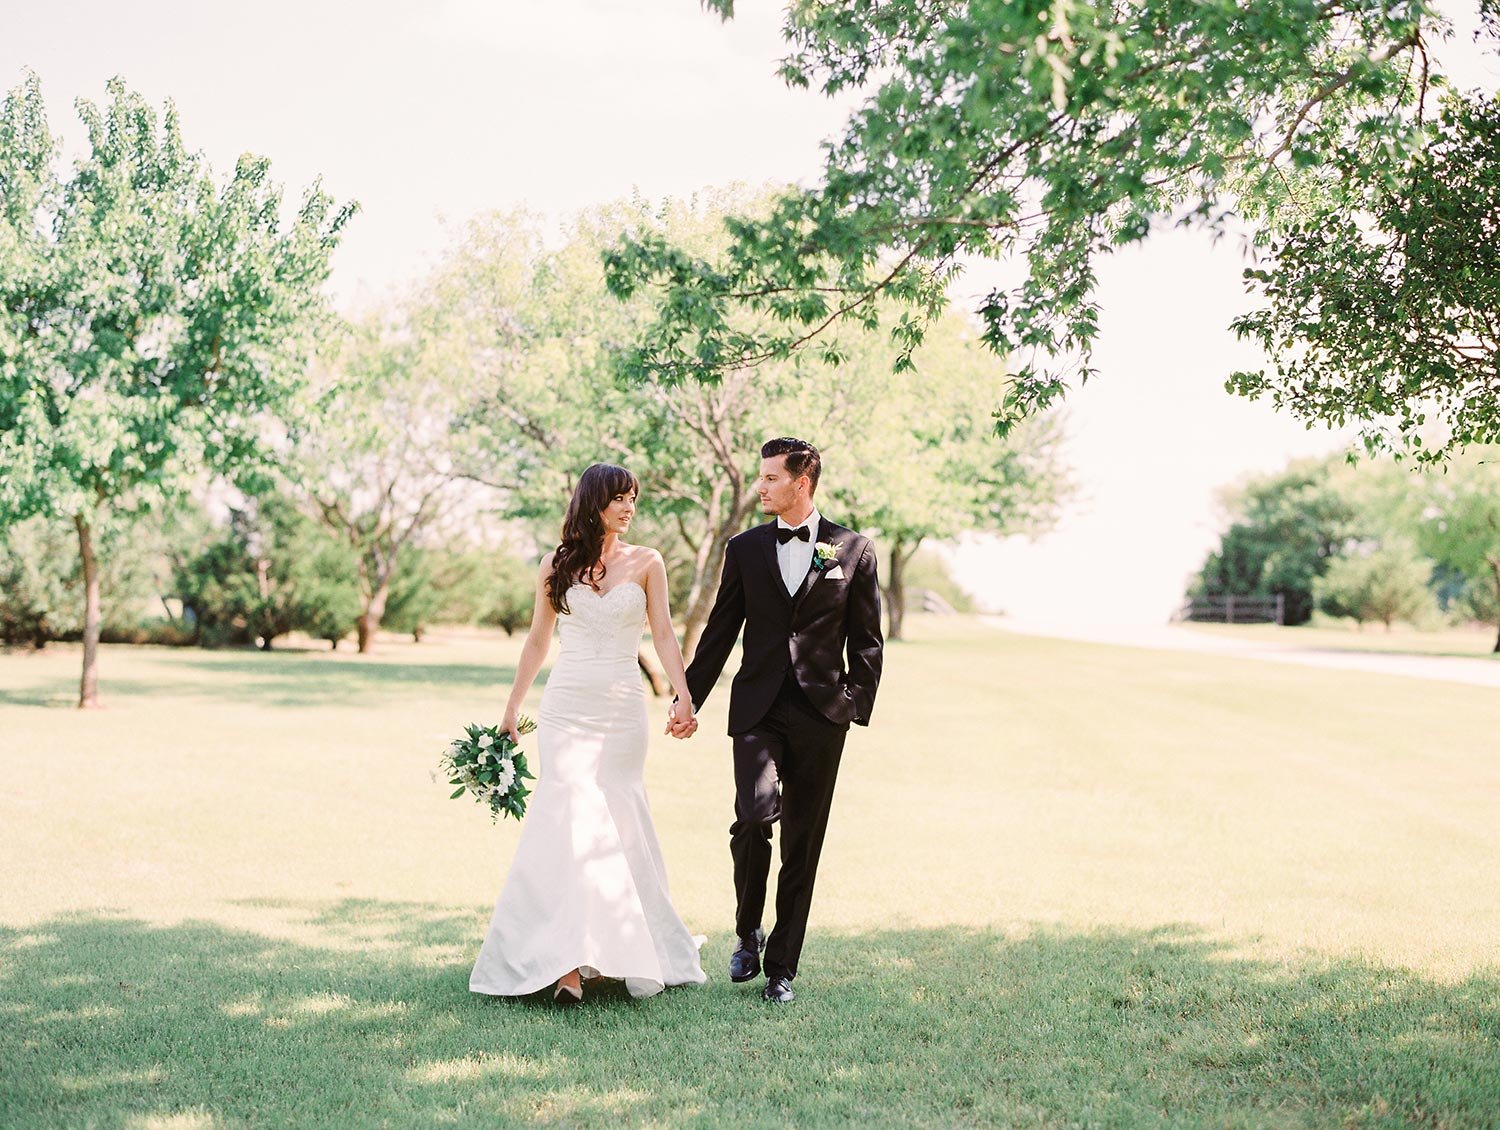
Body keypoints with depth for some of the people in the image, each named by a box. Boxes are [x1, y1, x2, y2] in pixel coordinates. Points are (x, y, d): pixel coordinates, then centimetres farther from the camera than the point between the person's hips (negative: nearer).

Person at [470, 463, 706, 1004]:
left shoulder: (646, 563, 5)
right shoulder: (557, 564, 6)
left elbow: (663, 634, 0)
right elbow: (537, 640, 14)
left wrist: (685, 697, -14)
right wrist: (512, 708, 15)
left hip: (622, 708, 0)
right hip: (566, 706, 0)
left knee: (616, 822, 3)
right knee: (570, 820, -9)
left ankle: (616, 948, 18)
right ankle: (568, 961, -11)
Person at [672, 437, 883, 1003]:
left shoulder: (854, 550, 4)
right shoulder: (745, 548, 9)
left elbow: (867, 641, 7)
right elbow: (720, 631, 13)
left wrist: (858, 707, -2)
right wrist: (690, 697, 9)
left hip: (821, 715, 0)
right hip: (757, 708, 0)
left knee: (803, 844, 4)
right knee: (754, 815, -19)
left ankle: (782, 966, 16)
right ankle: (748, 931, 6)